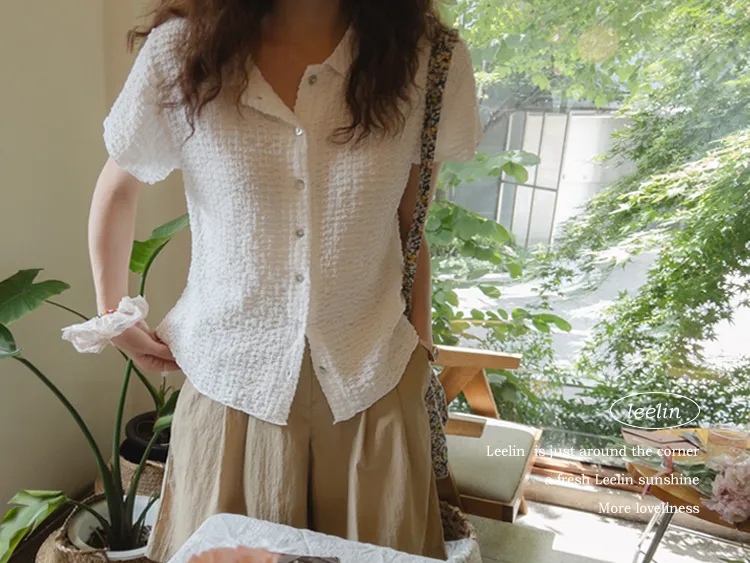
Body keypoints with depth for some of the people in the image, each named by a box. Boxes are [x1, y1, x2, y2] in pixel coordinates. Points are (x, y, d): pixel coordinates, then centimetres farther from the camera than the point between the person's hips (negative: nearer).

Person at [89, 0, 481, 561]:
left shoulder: (425, 58, -7)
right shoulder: (181, 51, -9)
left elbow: (411, 224, 3)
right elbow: (117, 189, 7)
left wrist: (420, 342, 7)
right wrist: (112, 313, 13)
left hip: (372, 385, 1)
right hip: (233, 384, 0)